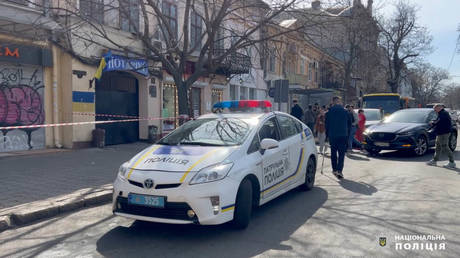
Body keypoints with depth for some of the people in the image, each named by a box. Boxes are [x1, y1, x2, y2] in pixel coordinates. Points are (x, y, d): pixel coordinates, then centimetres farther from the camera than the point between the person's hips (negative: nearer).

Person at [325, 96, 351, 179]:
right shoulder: (345, 112, 2)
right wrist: (346, 132, 18)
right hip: (343, 135, 0)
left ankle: (334, 169, 18)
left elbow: (327, 124, 2)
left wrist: (327, 134, 12)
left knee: (333, 153, 13)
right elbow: (349, 123, 7)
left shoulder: (329, 112, -1)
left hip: (332, 135, 0)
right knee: (341, 153, 2)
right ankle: (339, 170, -10)